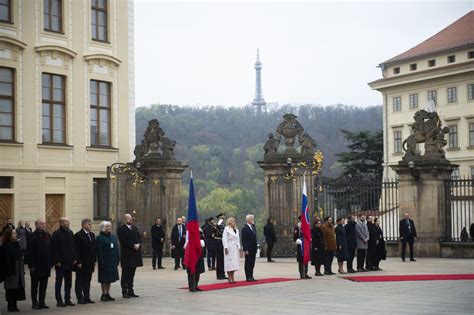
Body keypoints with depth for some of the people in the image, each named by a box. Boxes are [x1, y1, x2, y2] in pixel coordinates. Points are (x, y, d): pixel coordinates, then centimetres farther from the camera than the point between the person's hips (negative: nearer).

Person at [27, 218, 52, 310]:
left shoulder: (47, 236, 10)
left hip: (46, 265, 6)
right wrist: (31, 265, -16)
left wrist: (51, 263, 7)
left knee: (44, 285, 9)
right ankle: (35, 303, 9)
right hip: (36, 266, -6)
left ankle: (42, 302, 16)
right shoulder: (32, 236, -8)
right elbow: (30, 252, -12)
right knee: (35, 286, 4)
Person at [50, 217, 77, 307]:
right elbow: (54, 249, -13)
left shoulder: (70, 233, 11)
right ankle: (59, 301, 6)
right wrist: (56, 261, -17)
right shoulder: (56, 234, -10)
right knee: (59, 282, 2)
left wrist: (75, 258, 8)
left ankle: (67, 299, 18)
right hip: (61, 262, -7)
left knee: (68, 282, 11)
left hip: (69, 262, 7)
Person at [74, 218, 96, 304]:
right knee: (80, 281, 2)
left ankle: (87, 297, 17)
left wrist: (94, 260, 10)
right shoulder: (78, 235, -11)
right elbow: (77, 250, -14)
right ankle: (80, 298, 5)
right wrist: (78, 262, -17)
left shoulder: (92, 235, 13)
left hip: (90, 262, 7)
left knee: (87, 280, 11)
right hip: (81, 263, -7)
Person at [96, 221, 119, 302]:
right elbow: (99, 251, -13)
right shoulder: (100, 238, -9)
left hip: (112, 262, 7)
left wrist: (117, 260, 7)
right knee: (104, 279, 0)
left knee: (110, 278, 11)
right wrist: (101, 262, -18)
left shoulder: (113, 237, 12)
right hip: (105, 262, -7)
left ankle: (107, 294, 18)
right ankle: (104, 294, 6)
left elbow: (116, 249, 13)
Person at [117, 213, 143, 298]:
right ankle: (124, 292, 1)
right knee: (125, 274, -2)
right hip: (126, 254, -6)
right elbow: (123, 241, -14)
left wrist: (138, 244, -8)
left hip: (135, 254, 6)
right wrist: (133, 245, -18)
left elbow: (139, 239, 13)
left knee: (131, 273, 10)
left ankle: (130, 291, 15)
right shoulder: (121, 229, -6)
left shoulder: (134, 228, 16)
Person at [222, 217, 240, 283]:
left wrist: (239, 247, 12)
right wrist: (226, 248, -16)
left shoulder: (236, 229, 15)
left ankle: (232, 278, 10)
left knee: (234, 263, 6)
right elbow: (224, 239, -10)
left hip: (235, 248, 7)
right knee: (229, 263, -7)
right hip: (229, 247, -7)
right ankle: (230, 278, -4)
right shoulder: (226, 229, -6)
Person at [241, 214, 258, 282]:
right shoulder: (245, 228, -11)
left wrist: (256, 248, 13)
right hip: (248, 249, -8)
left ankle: (251, 276, 16)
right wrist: (245, 250, -18)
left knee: (252, 263, 10)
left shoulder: (253, 227, 13)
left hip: (253, 249, 8)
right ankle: (248, 277, 4)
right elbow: (243, 240, -14)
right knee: (248, 263, -1)